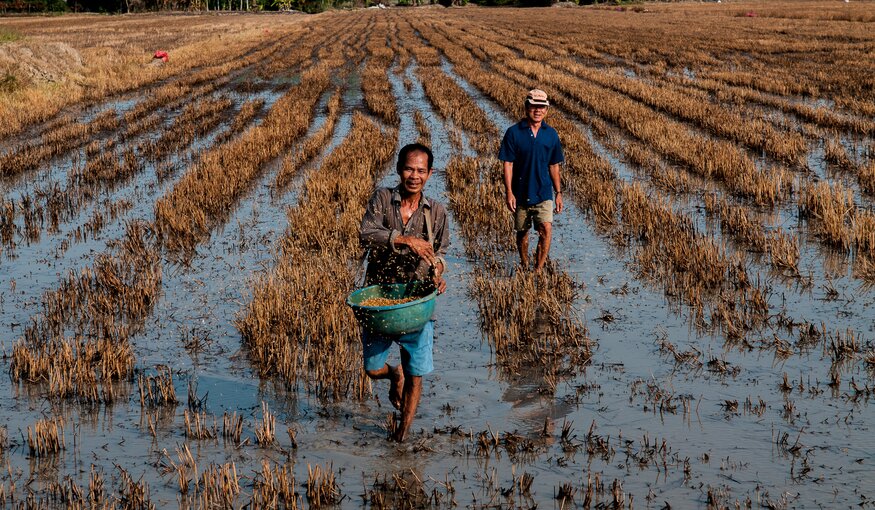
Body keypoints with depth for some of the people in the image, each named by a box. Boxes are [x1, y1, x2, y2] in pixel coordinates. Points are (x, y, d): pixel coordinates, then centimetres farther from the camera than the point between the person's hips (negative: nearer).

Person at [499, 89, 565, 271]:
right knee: (522, 232, 13)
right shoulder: (514, 133, -6)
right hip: (521, 193, -1)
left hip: (543, 193, 1)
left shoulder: (551, 134, 2)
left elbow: (554, 166, 9)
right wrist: (509, 192, -12)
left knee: (546, 229, -17)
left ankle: (539, 269, -11)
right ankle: (524, 268, 32)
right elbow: (508, 164, -6)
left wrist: (558, 193, 8)